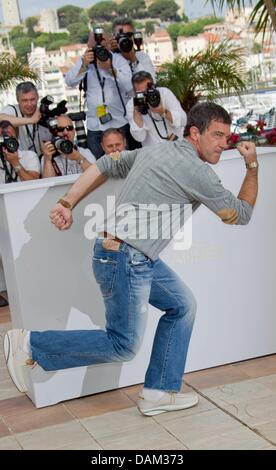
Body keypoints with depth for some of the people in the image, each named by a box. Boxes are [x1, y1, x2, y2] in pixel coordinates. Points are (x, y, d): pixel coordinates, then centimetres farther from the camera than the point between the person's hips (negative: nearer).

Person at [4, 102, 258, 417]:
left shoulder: (155, 151, 12)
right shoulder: (197, 171, -13)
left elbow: (107, 165, 13)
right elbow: (241, 215, -2)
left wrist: (67, 202, 10)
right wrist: (252, 167, 6)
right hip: (125, 261, -10)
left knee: (181, 306, 15)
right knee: (122, 348, 2)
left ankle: (159, 392, 20)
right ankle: (30, 345, 5)